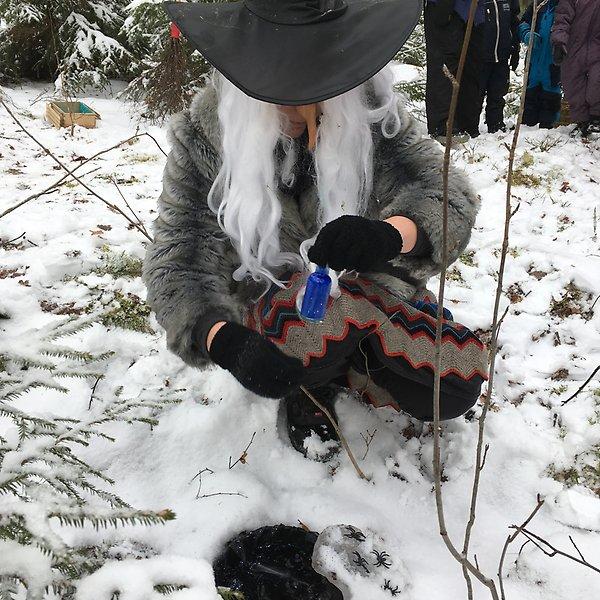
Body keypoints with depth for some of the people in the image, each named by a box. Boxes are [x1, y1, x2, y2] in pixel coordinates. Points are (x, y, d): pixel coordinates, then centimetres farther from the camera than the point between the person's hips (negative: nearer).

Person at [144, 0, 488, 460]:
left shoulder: (368, 110, -13)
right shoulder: (206, 135, -15)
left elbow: (446, 191, -20)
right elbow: (178, 264, -19)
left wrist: (390, 233, -45)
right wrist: (225, 339, -41)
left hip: (364, 282, 3)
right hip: (268, 290, -2)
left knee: (456, 386, -17)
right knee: (322, 323, -37)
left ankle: (327, 361, 8)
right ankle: (309, 383, 0)